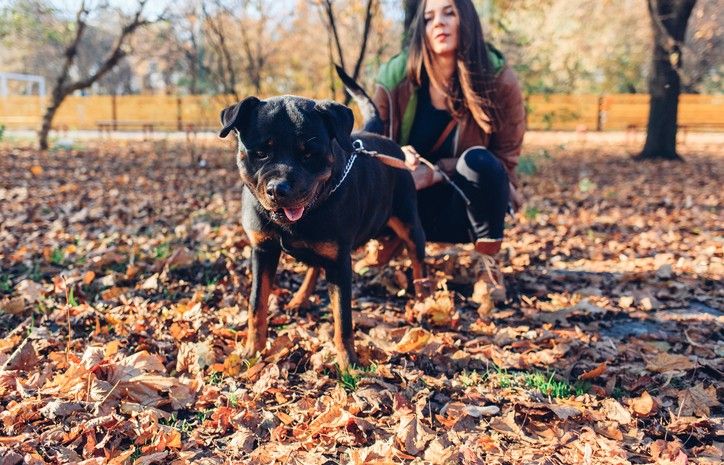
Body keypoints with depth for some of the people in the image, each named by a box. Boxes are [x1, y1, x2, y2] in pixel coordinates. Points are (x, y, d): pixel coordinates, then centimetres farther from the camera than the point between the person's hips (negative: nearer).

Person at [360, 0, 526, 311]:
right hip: (414, 209, 2)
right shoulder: (394, 79, -11)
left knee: (477, 160, -33)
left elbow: (505, 160, -11)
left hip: (469, 206, -2)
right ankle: (390, 242, 6)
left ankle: (489, 265, -14)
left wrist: (437, 171, -24)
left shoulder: (499, 80, -15)